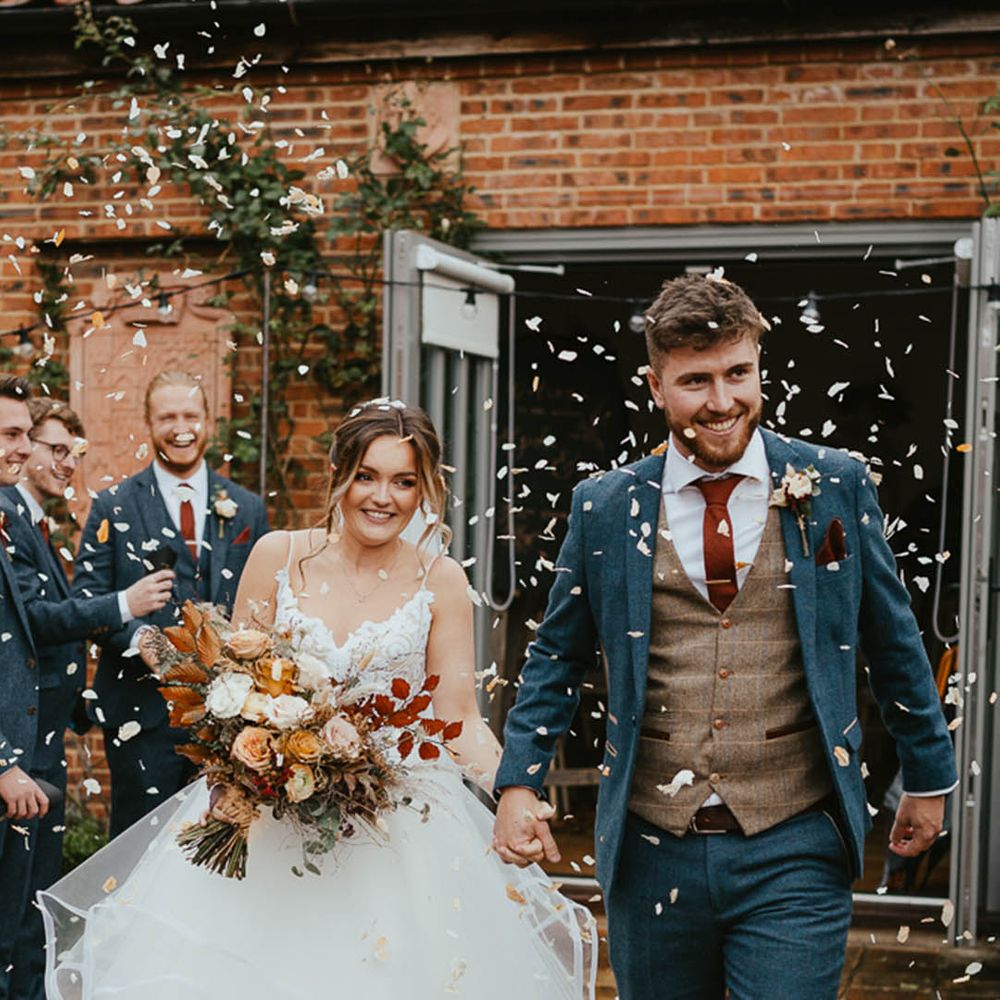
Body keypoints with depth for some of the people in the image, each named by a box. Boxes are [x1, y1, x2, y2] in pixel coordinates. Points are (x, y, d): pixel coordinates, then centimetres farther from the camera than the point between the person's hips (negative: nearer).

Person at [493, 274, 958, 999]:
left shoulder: (836, 487, 1)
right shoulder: (605, 507, 3)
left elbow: (892, 640, 10)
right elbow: (558, 655, 11)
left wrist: (928, 777, 16)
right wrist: (520, 783, 1)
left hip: (794, 854, -1)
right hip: (652, 853, 2)